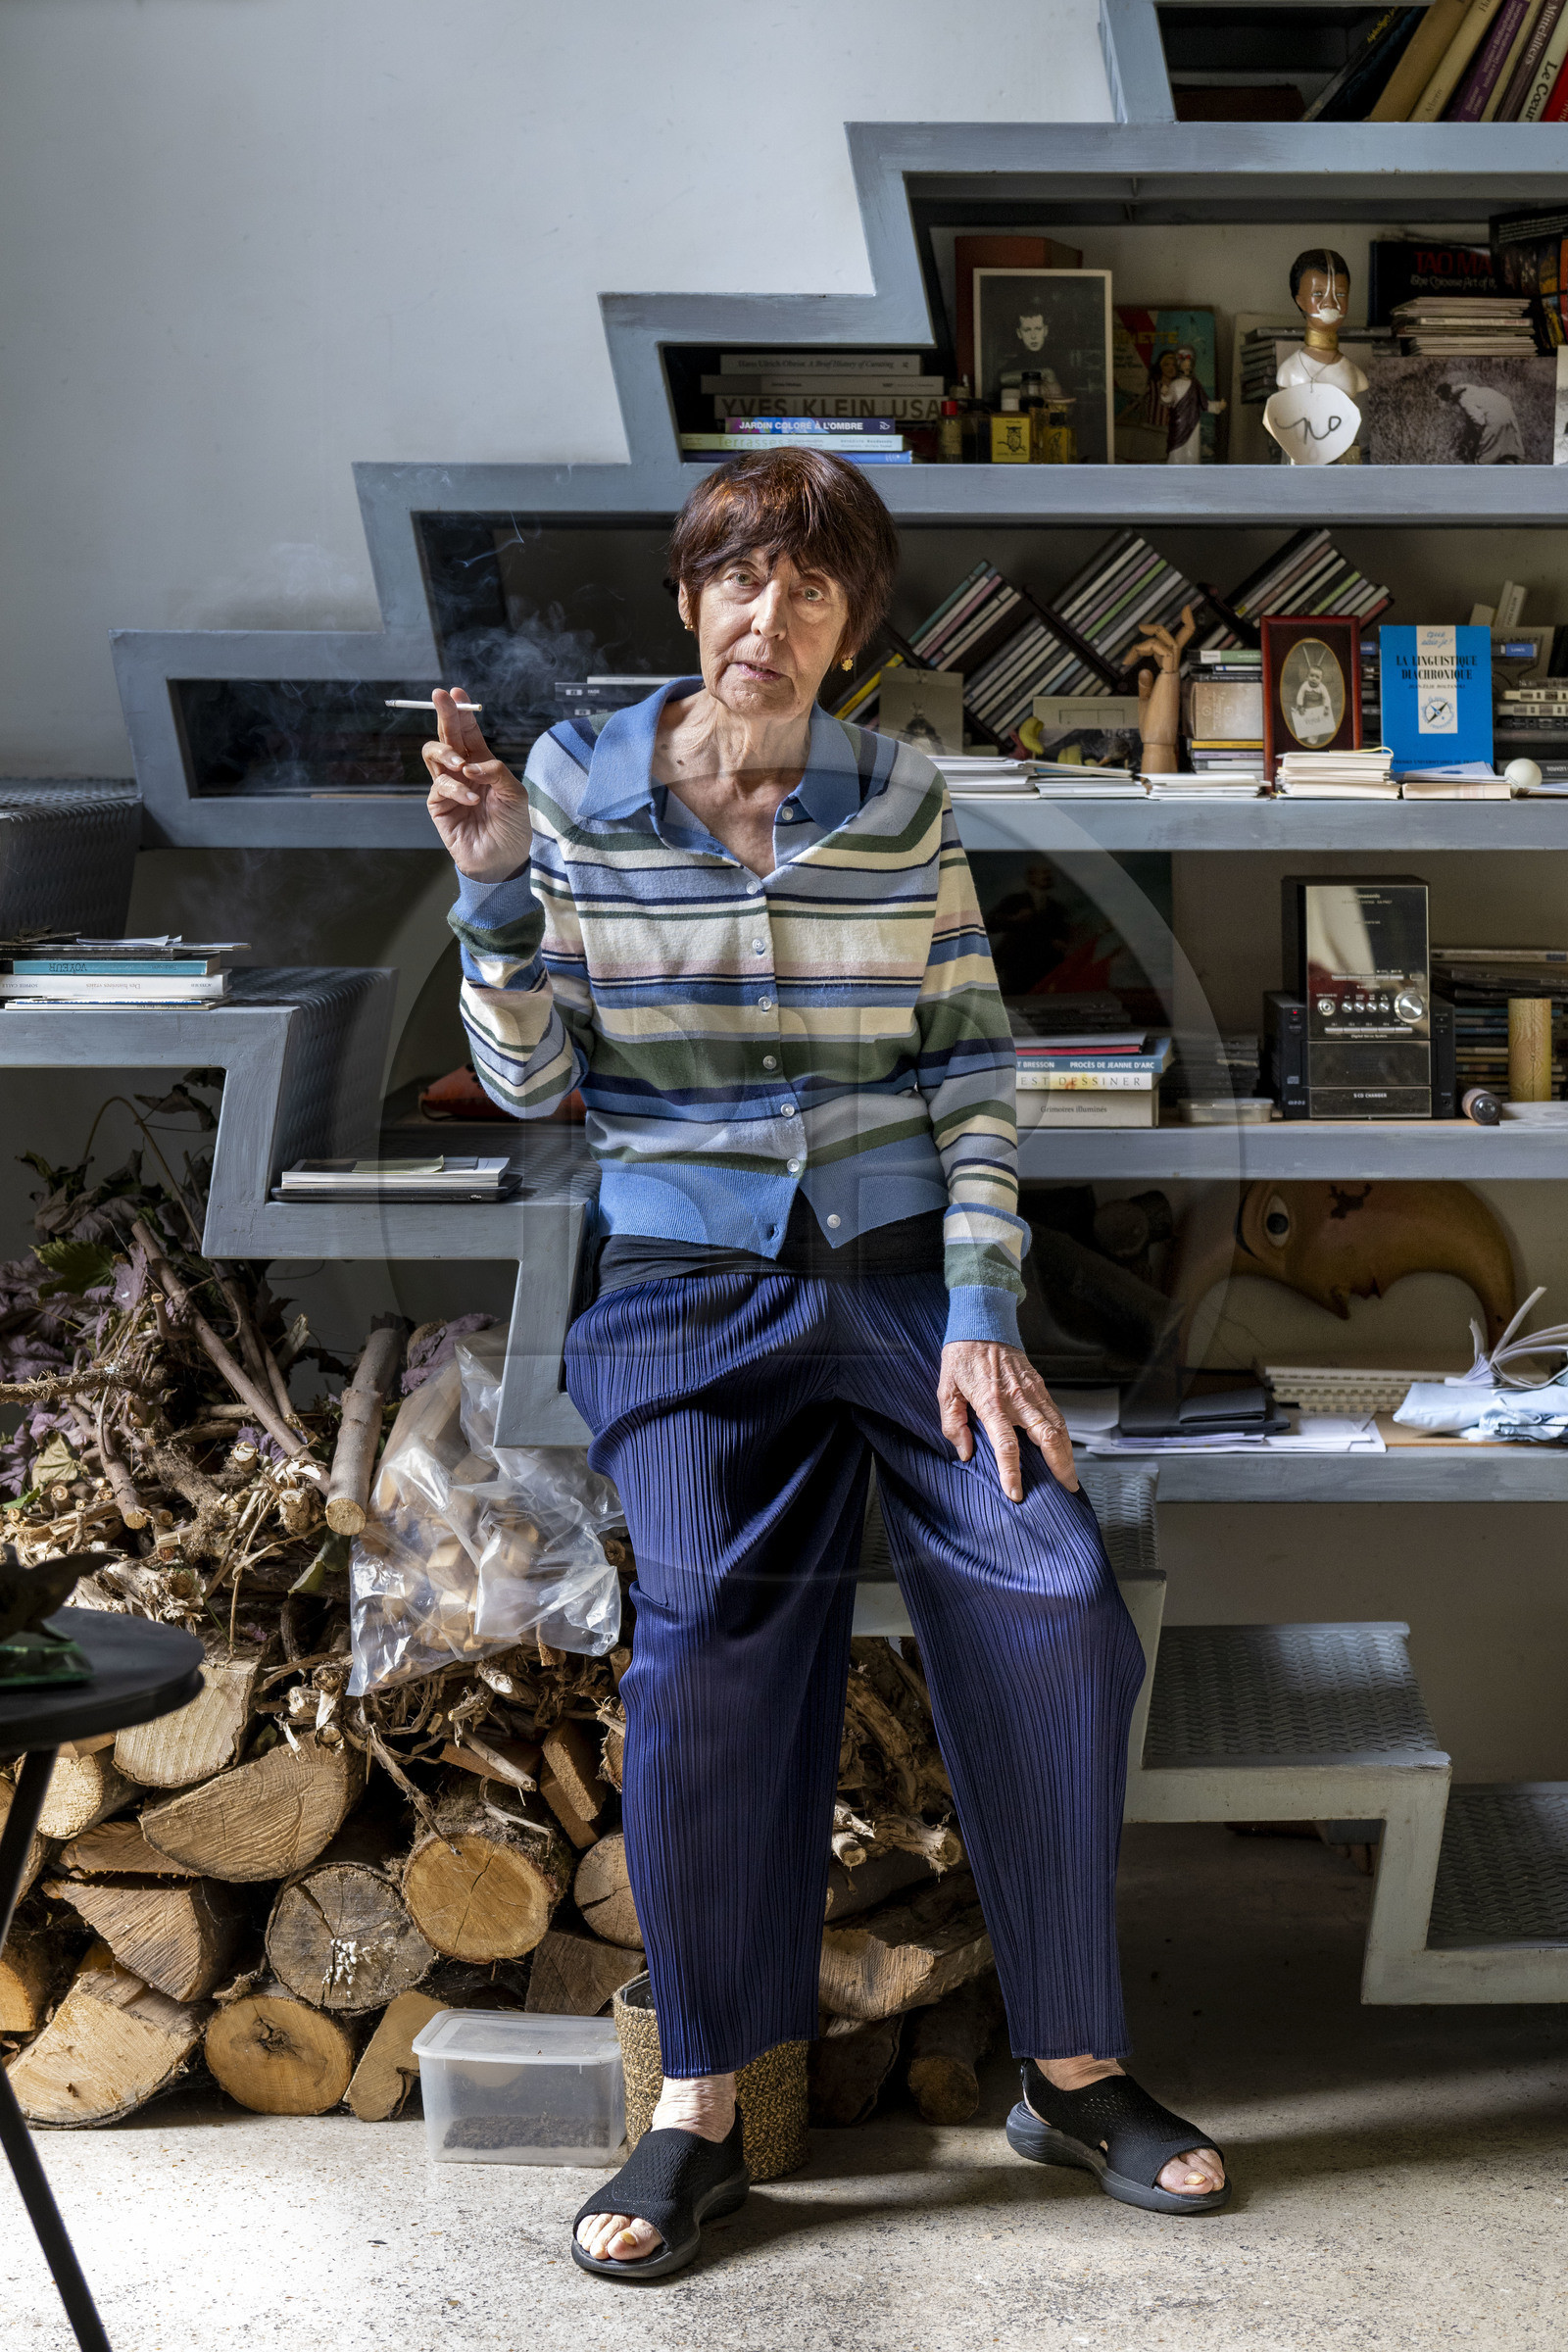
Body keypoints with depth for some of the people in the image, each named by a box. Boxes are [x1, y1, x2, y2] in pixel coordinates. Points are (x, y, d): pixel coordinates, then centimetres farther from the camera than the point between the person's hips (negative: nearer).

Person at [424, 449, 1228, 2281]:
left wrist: (981, 1318, -6)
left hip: (899, 1269, 2)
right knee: (710, 1621, -27)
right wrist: (494, 888, -15)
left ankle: (1072, 2070, -3)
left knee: (1052, 1596, -19)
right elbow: (530, 1081, 1)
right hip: (692, 1290, -1)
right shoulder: (579, 787, 2)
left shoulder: (901, 807, 5)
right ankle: (699, 2111, -14)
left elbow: (971, 1074, 4)